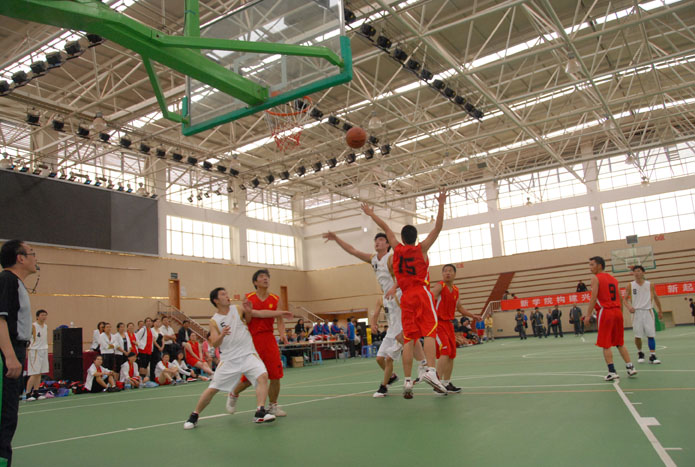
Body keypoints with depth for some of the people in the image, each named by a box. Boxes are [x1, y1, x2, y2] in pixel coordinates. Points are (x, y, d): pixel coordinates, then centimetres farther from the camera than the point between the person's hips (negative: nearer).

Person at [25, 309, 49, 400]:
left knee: (39, 373, 6)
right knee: (34, 373, -9)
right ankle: (28, 394, -3)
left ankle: (35, 392, 11)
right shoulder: (33, 326, -8)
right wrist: (27, 351, -14)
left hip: (44, 351, 7)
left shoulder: (46, 326, 13)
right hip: (34, 351, -7)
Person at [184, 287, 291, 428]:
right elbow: (214, 344, -6)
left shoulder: (238, 310, 1)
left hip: (248, 354, 0)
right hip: (229, 358, 0)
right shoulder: (214, 321, 0)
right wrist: (222, 335, -27)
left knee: (263, 376, -24)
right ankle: (194, 416, 23)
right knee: (212, 389, 1)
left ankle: (260, 413, -22)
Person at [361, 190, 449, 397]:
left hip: (406, 297, 3)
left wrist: (371, 214, 33)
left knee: (408, 338, 1)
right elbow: (438, 228, 0)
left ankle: (407, 380, -4)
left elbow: (386, 228, 21)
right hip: (422, 293, -3)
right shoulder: (421, 248, 4)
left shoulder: (397, 249, 10)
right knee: (429, 332, -10)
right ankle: (430, 370, -28)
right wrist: (441, 205, -2)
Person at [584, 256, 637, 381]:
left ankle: (612, 372, -5)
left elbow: (593, 298, -13)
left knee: (605, 344, -1)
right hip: (617, 311, 7)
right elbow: (620, 299, 17)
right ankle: (630, 367, 14)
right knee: (620, 343, 17)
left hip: (605, 312, -7)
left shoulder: (596, 278, -4)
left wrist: (588, 315, -12)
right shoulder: (613, 279, 17)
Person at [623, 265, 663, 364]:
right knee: (637, 336, 2)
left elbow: (655, 298, 13)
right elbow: (625, 299, 6)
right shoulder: (631, 285, 2)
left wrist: (660, 311, 16)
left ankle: (652, 356, -4)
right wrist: (629, 307, -14)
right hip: (636, 312, 0)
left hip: (648, 311, 0)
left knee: (651, 334, -6)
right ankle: (640, 353, 23)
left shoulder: (650, 285, 3)